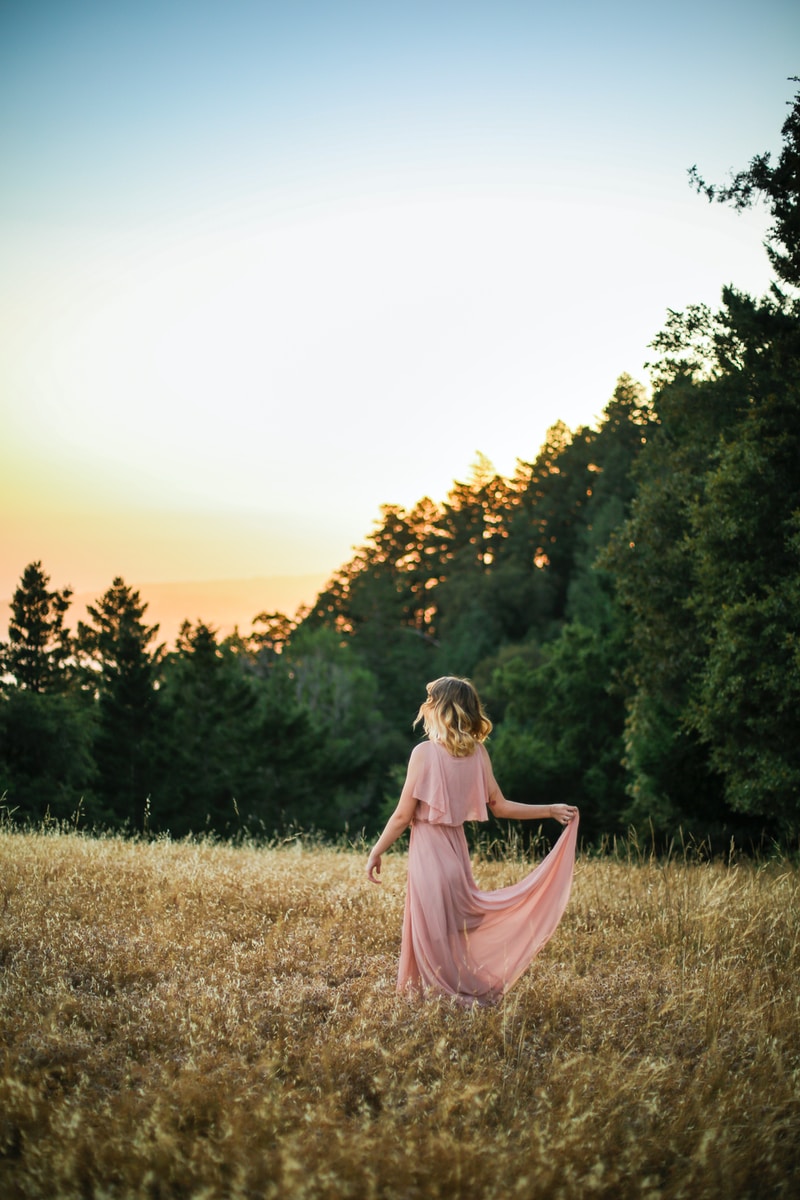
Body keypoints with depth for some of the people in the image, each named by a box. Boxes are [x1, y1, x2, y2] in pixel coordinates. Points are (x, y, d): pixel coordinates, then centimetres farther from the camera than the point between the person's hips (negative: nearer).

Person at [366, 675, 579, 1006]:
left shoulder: (424, 753, -14)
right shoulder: (477, 754, 1)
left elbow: (403, 815, -11)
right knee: (457, 926, 18)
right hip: (456, 847, 6)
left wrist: (376, 851, 0)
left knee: (433, 936, 5)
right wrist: (551, 810, 15)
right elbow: (500, 806, 5)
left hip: (428, 851, -6)